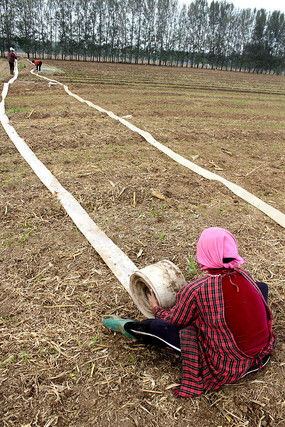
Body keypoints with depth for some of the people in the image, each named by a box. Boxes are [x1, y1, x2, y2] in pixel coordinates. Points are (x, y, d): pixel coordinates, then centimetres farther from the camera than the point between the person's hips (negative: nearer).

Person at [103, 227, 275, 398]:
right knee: (261, 286, 22)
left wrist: (157, 309, 17)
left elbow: (174, 320, -7)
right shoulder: (244, 276, -9)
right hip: (262, 352, 6)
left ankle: (128, 327, 30)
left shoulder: (197, 291, -25)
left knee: (158, 326, -3)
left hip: (228, 365, -5)